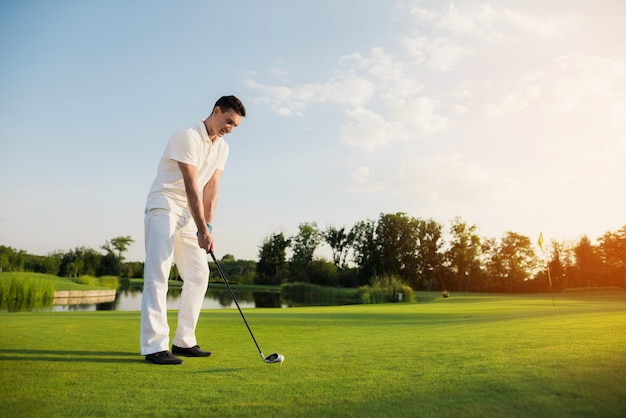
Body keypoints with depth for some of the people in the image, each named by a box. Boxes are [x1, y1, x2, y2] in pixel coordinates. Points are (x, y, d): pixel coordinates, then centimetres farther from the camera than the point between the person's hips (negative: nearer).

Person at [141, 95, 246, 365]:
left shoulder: (222, 148, 9)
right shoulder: (188, 137, -15)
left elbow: (212, 186, 0)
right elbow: (191, 186, -20)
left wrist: (207, 224, -12)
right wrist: (203, 230, -23)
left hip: (189, 214, 8)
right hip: (164, 208, -8)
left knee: (199, 275, 4)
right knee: (157, 274, -13)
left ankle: (184, 342, 10)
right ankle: (154, 346, -12)